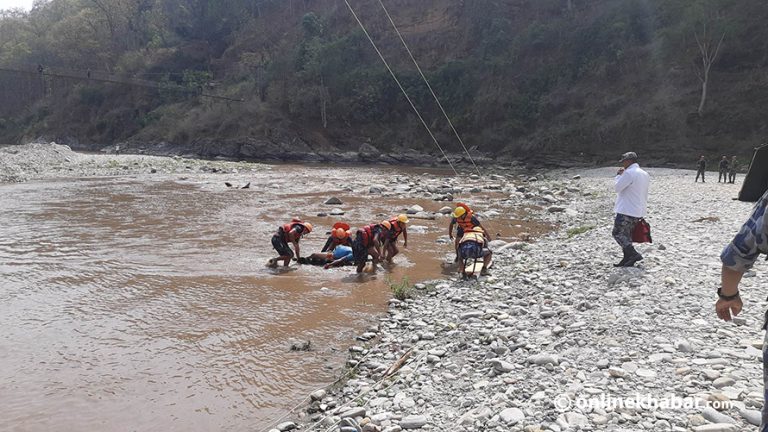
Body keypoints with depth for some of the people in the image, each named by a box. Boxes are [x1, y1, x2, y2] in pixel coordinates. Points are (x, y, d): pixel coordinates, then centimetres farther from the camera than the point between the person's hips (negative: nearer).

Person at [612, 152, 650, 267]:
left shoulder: (629, 173, -16)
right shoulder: (645, 174, 14)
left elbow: (617, 187, -14)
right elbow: (645, 193, 19)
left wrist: (618, 175, 0)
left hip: (626, 210, -9)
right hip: (639, 211, 9)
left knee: (618, 233, -3)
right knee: (627, 234, 15)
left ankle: (633, 254, -13)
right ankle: (627, 259, 14)